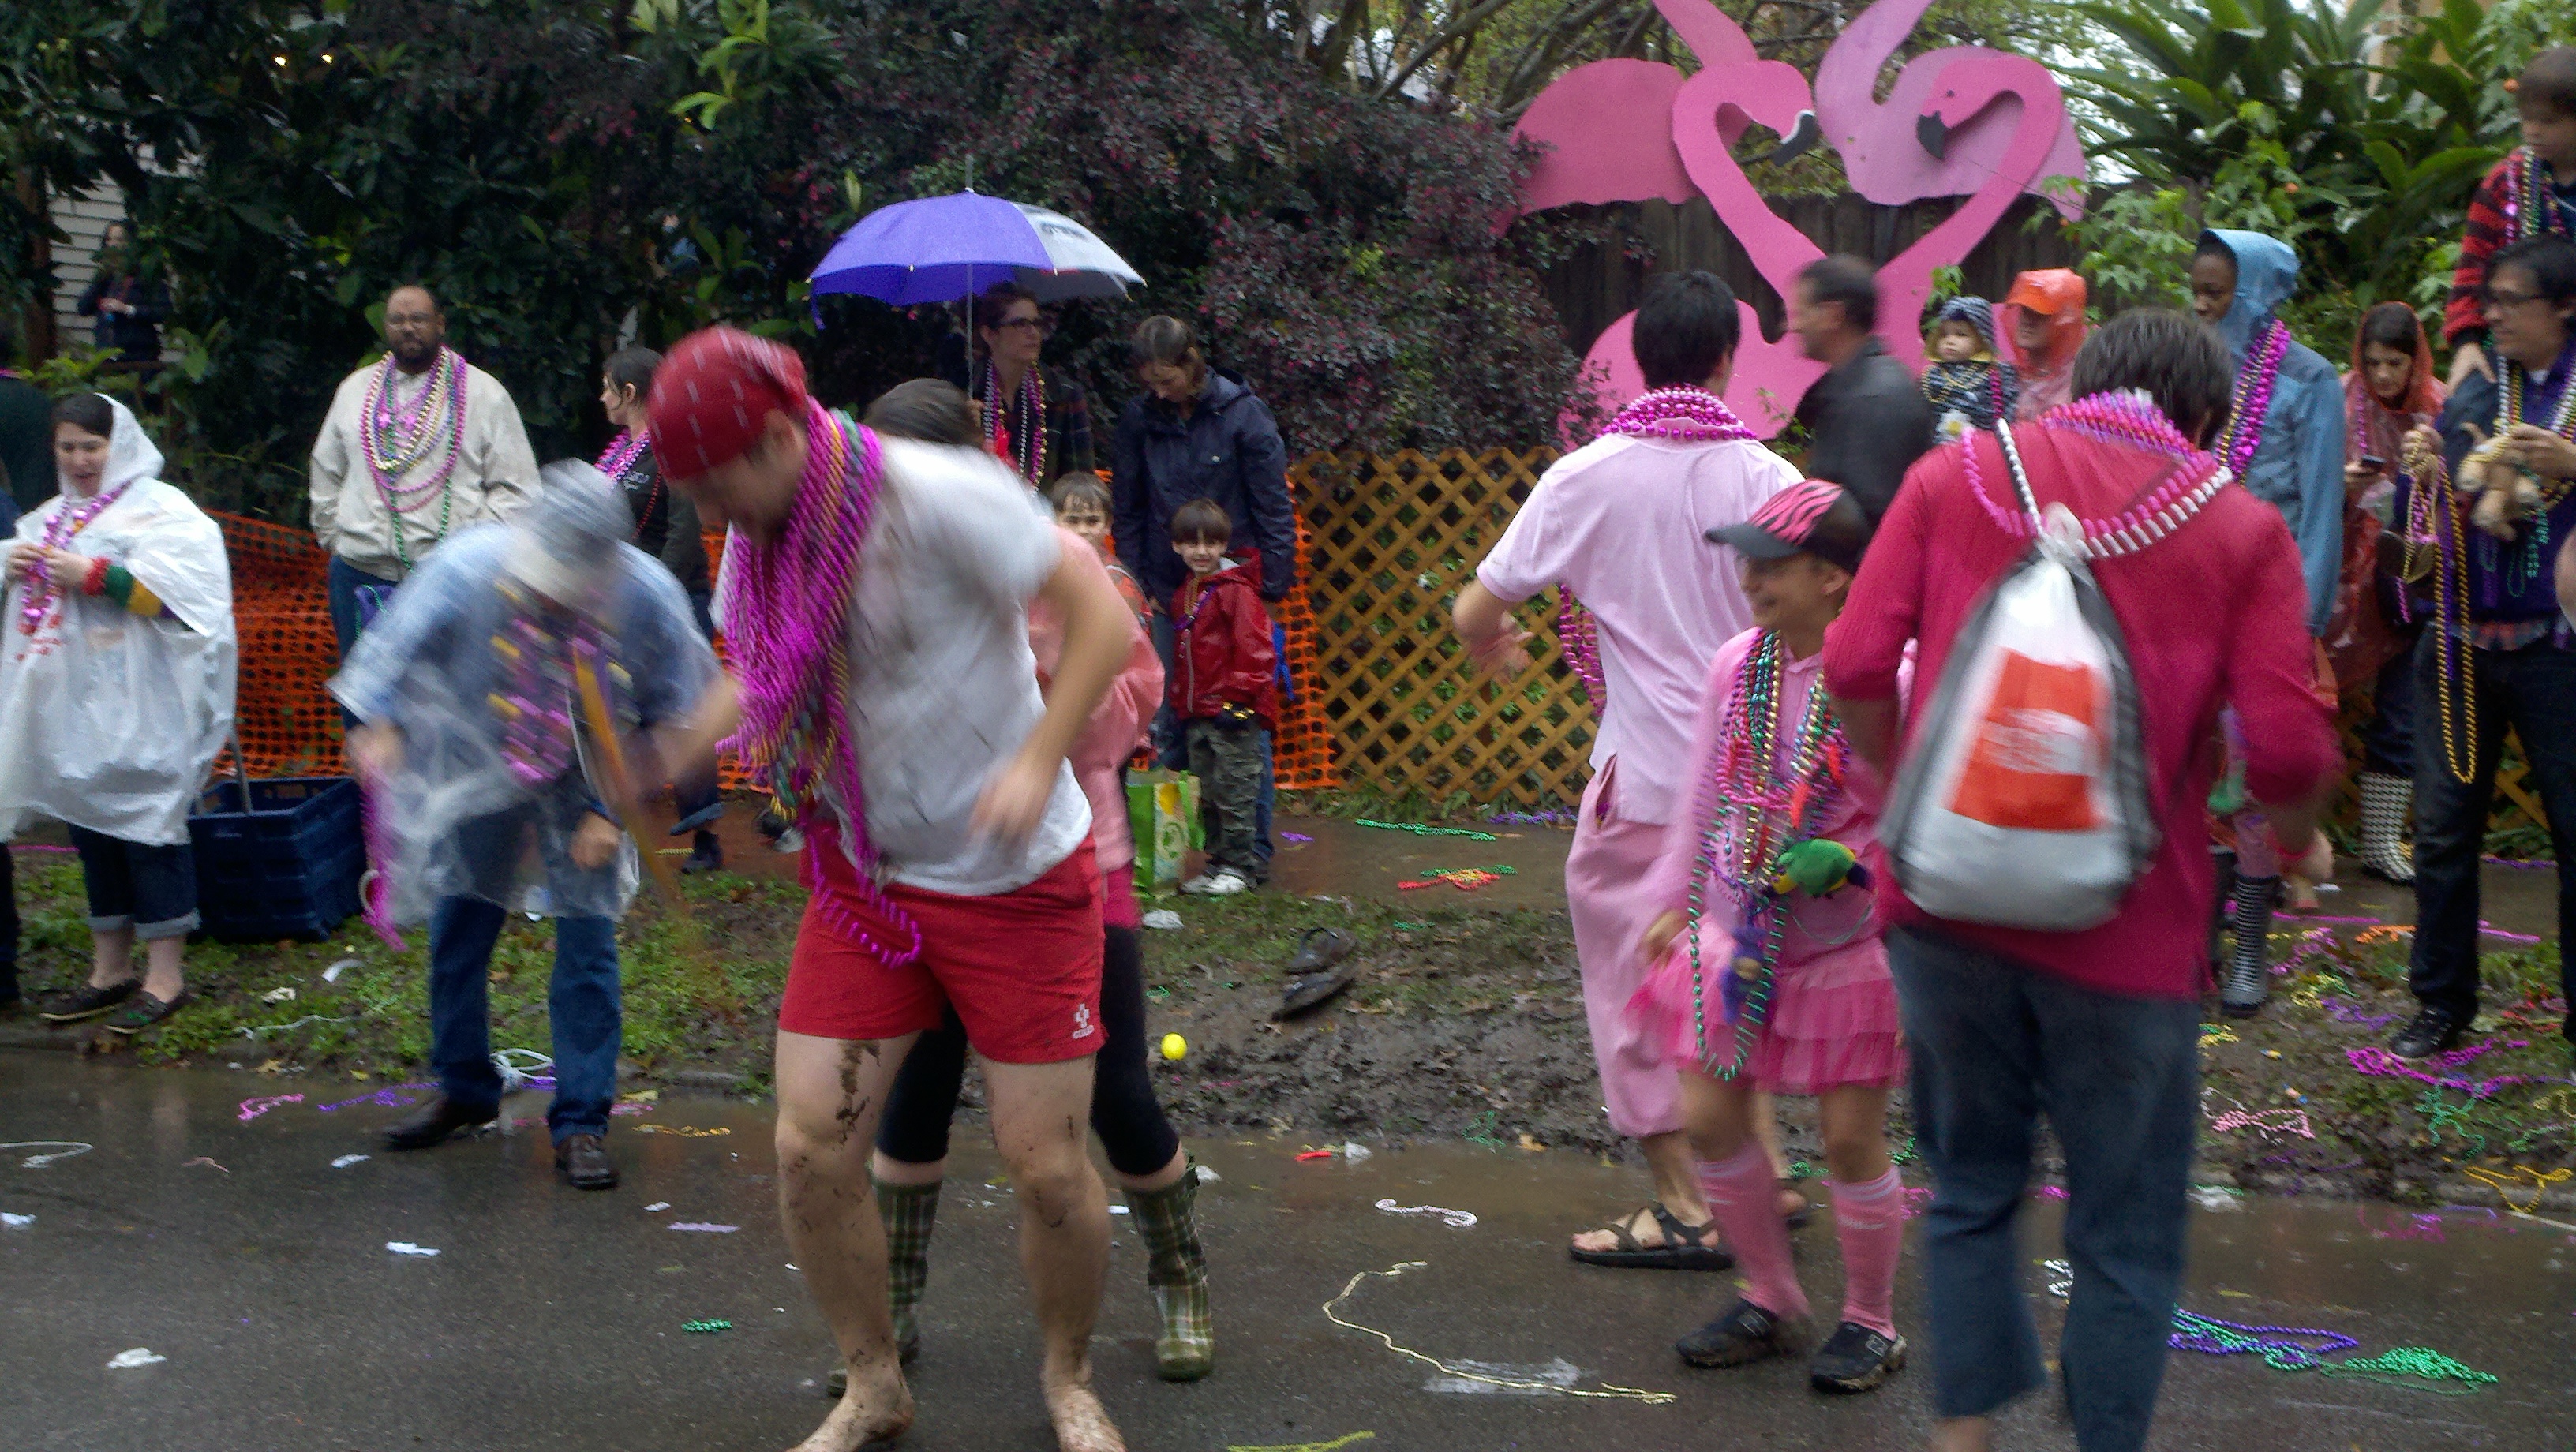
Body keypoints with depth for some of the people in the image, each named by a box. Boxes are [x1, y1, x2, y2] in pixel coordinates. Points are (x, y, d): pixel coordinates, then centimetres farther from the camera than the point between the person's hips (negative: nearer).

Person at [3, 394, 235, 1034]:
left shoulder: (162, 512, -4)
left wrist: (96, 576, -20)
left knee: (146, 825, -5)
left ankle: (165, 975, 0)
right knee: (90, 827, 11)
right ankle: (110, 969, 20)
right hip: (69, 703, 7)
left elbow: (181, 594, -17)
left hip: (138, 708, -7)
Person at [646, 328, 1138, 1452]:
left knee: (1047, 1165, -1)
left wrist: (1037, 764, -30)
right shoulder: (755, 543, -1)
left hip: (1017, 881, -5)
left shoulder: (938, 496, -22)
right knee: (810, 1149, -1)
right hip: (866, 877, 5)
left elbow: (1104, 618, -21)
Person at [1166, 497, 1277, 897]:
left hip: (1231, 714, -8)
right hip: (1196, 715, 8)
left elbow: (1254, 652, -15)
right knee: (1208, 796, 14)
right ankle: (1217, 861, 22)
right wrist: (1179, 704, 18)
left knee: (1234, 794, -2)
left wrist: (1238, 699, -17)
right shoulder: (1183, 594, 15)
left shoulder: (1237, 590, -12)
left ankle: (1239, 867, 6)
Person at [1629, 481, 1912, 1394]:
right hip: (1738, 936, 6)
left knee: (1852, 1137, 4)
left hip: (1846, 947, -6)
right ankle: (1770, 1302, 28)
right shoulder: (1737, 666, 1)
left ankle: (1871, 1322, 26)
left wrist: (1847, 859, -26)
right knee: (1708, 1116, 7)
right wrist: (1674, 903, 15)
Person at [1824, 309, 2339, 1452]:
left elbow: (1856, 666, -4)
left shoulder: (1954, 477, 4)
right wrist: (2296, 840, 13)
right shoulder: (2240, 528, -1)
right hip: (2127, 929, -2)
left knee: (1970, 1190, 20)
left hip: (1947, 903, 2)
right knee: (2125, 1237, 12)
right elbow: (2286, 747, -8)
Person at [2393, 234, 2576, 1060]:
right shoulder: (2472, 396, 10)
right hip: (2462, 643, 4)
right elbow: (2420, 525, 12)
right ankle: (2442, 1003, 19)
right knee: (2444, 829, 8)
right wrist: (2422, 475, -8)